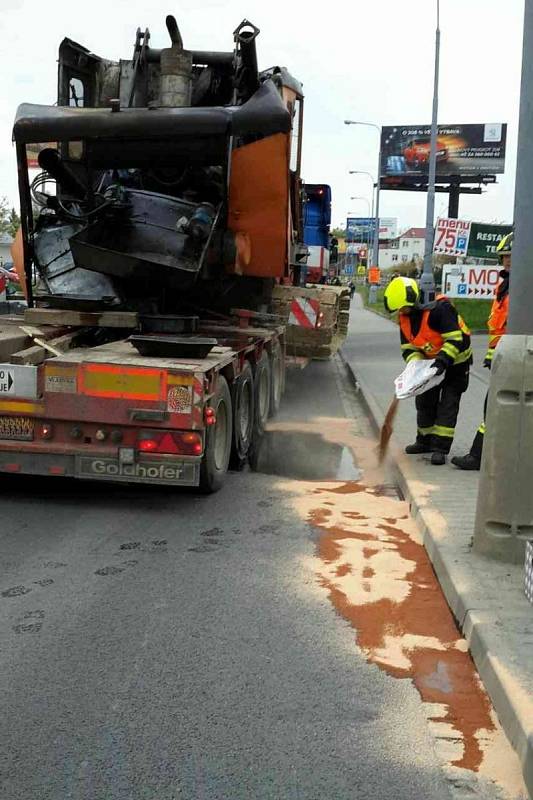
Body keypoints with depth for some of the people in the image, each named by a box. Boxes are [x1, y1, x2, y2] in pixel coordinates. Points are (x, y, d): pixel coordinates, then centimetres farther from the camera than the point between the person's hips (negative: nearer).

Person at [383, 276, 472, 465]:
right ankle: (425, 441, 27)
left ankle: (440, 447, -9)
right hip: (431, 362, 8)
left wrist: (442, 361, -40)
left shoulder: (439, 309, -32)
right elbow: (408, 347, -3)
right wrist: (415, 363, -22)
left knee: (448, 403, -9)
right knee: (424, 400, 12)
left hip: (456, 361, -8)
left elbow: (456, 340, -33)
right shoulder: (405, 317, -7)